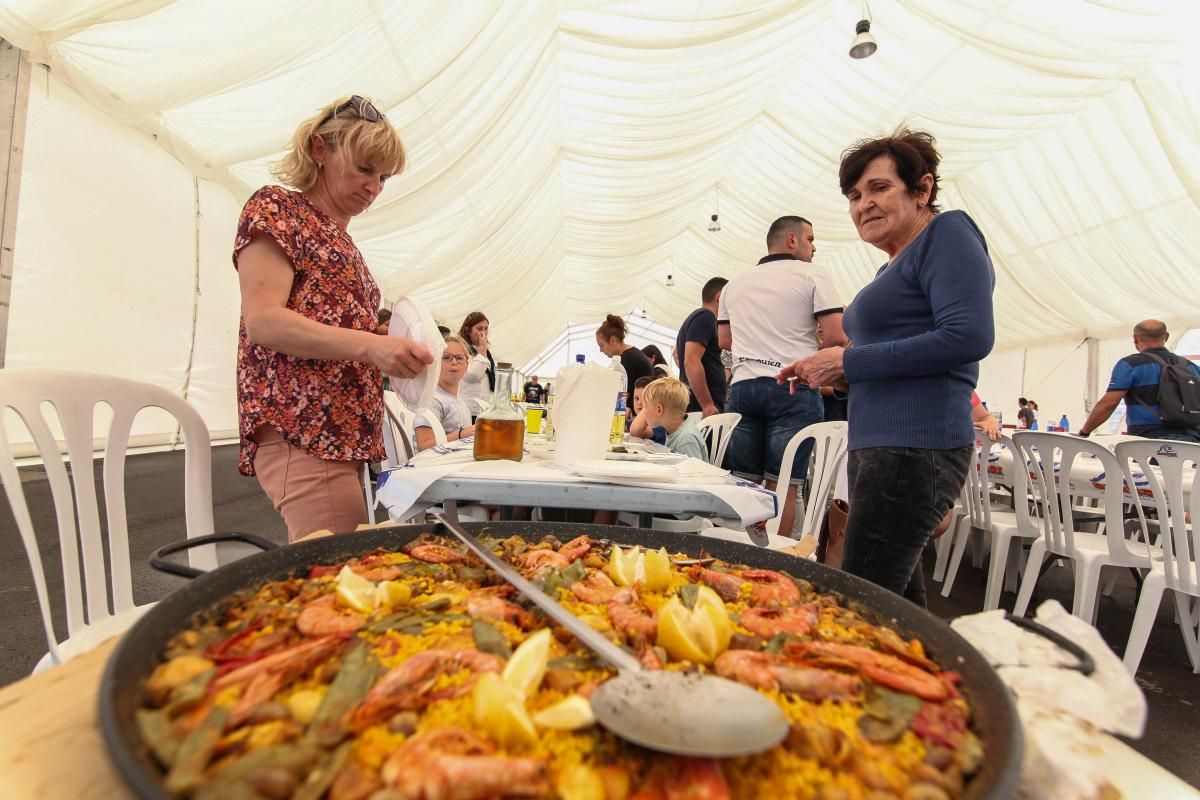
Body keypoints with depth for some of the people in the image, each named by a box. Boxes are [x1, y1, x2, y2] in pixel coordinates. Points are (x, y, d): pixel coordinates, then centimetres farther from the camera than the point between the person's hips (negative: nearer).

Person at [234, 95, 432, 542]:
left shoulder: (340, 239, 24)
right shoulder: (274, 208, 2)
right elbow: (262, 320, -12)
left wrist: (389, 347, 7)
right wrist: (370, 344, -23)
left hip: (344, 434, 8)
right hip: (301, 433, -8)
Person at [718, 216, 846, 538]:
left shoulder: (734, 285, 17)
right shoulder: (811, 275, 1)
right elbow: (835, 336, -7)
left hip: (743, 386, 5)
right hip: (793, 388, -4)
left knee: (741, 482, 8)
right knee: (782, 485, 0)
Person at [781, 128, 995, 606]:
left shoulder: (948, 234, -4)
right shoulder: (895, 266, 21)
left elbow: (970, 336, -18)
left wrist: (849, 360, -15)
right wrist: (835, 372, 9)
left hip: (913, 446, -9)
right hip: (879, 444, 10)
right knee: (899, 606, 17)